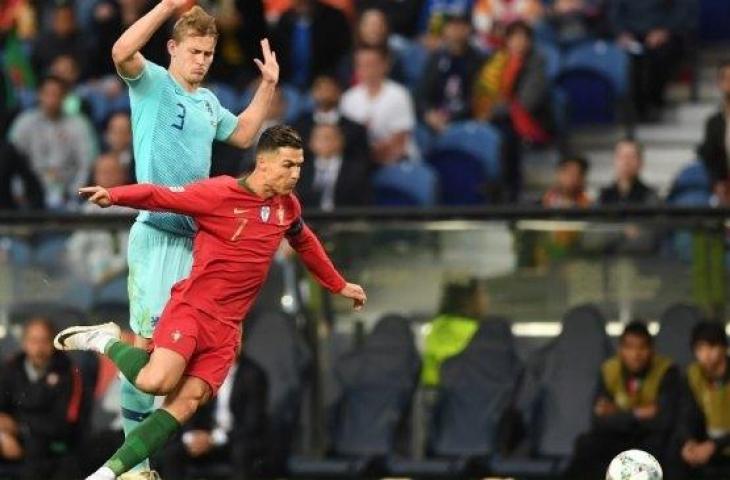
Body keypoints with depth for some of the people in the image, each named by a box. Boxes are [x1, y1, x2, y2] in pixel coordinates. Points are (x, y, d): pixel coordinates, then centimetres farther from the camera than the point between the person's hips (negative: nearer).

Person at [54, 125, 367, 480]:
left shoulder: (287, 206, 9)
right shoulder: (220, 194, -12)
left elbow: (305, 244, 29)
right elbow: (161, 196, -12)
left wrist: (339, 286, 39)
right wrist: (113, 196, -30)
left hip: (227, 327, 6)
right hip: (192, 308, -6)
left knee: (186, 403, -9)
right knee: (156, 381, -28)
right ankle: (105, 341, 3)